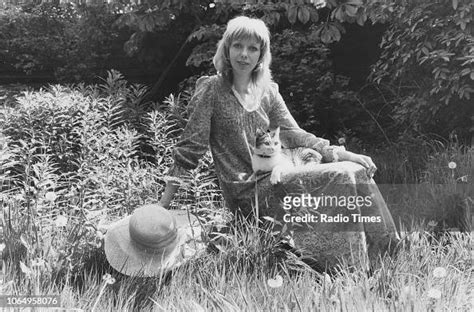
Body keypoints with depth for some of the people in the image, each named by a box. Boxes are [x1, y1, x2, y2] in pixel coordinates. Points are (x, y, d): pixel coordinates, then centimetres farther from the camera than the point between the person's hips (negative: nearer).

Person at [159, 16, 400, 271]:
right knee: (343, 177, -19)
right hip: (246, 192, -6)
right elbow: (189, 148, -7)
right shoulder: (212, 89, -4)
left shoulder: (268, 91, 12)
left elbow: (292, 134, 7)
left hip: (274, 180, 6)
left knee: (355, 171, -10)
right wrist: (160, 208, -11)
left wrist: (342, 154, -6)